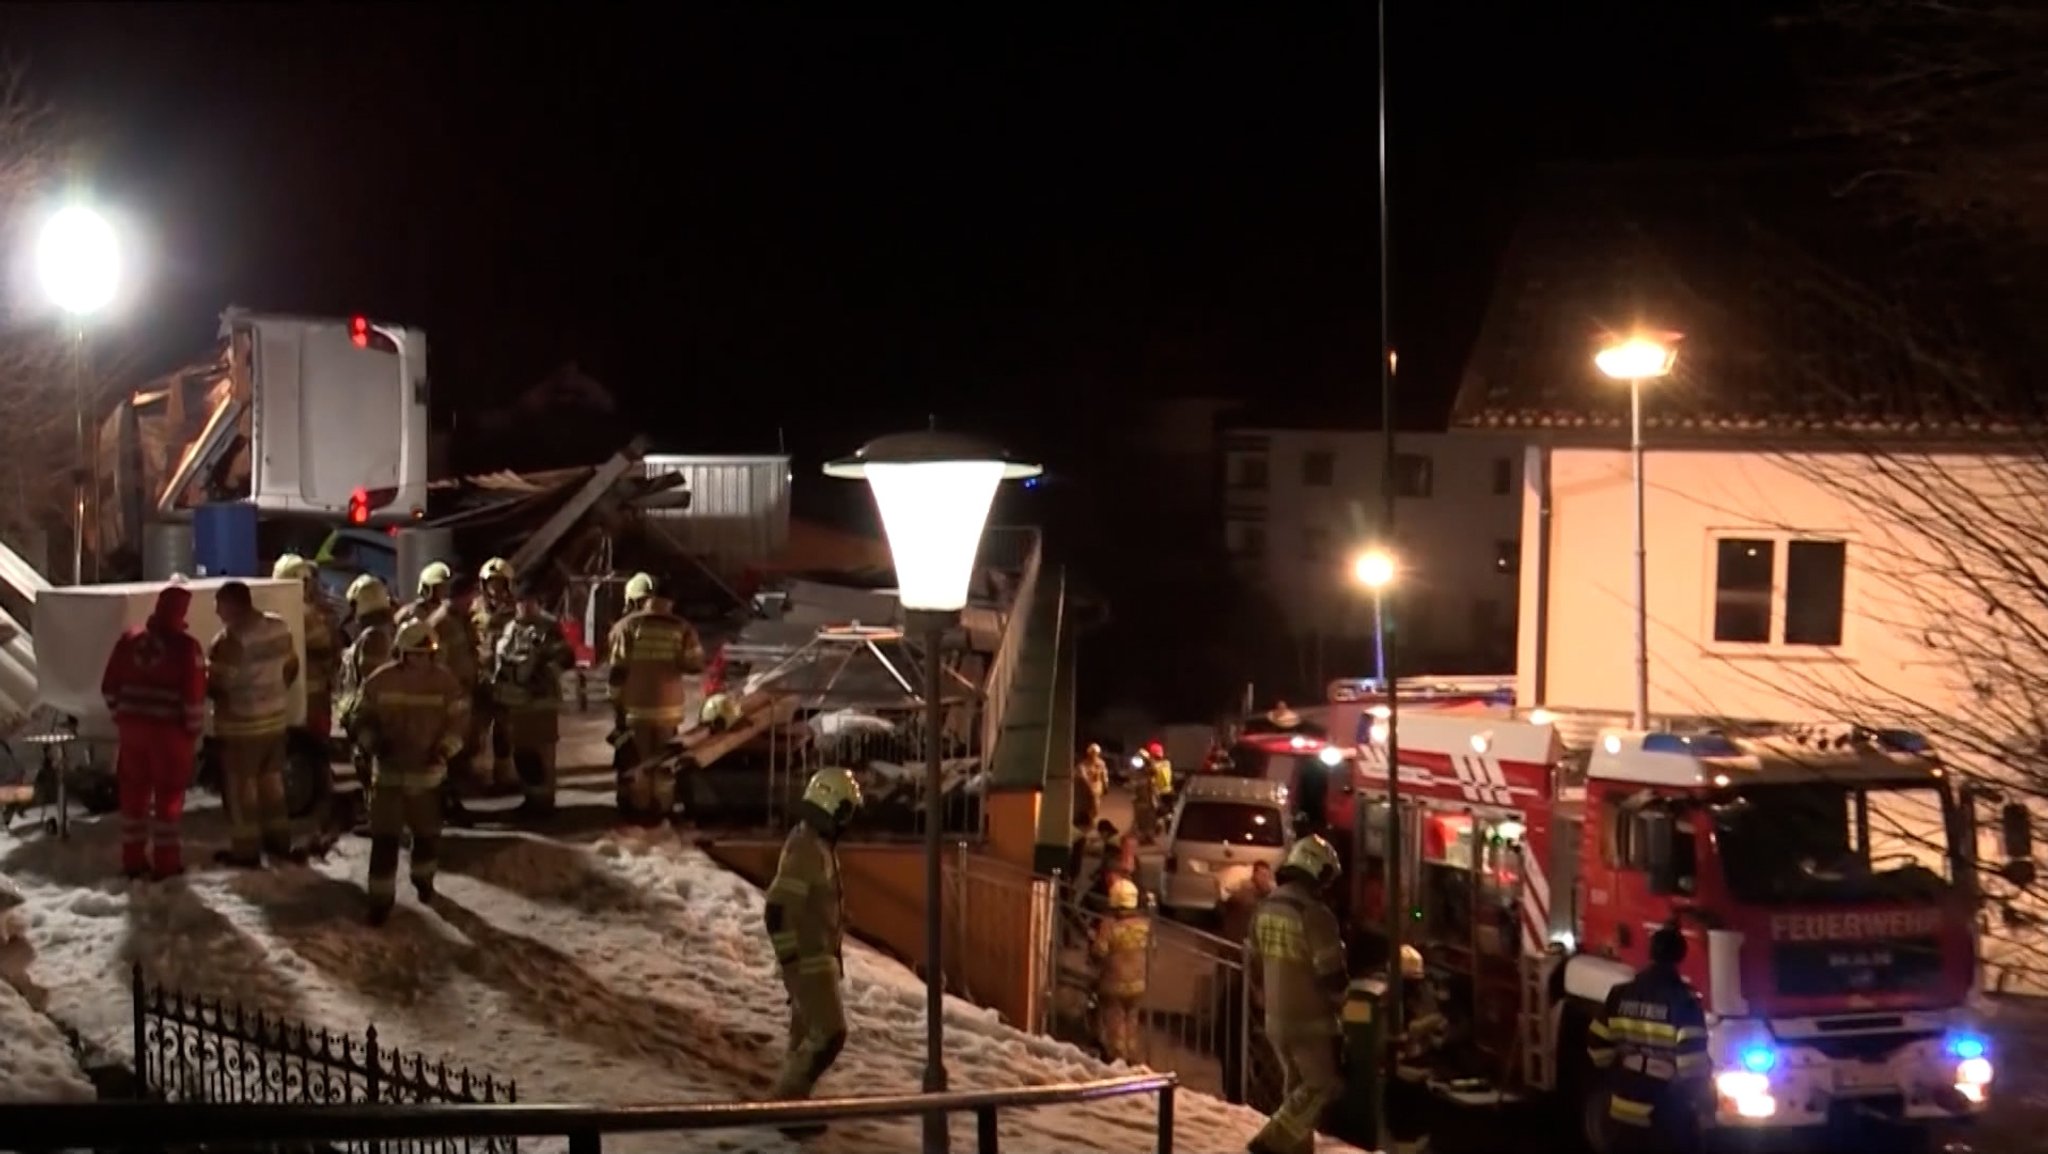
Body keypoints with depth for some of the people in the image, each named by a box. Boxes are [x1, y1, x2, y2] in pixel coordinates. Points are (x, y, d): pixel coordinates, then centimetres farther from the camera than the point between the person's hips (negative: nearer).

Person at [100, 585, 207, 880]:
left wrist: (121, 717, 17)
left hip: (132, 727, 5)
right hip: (169, 729, -4)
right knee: (168, 794, 5)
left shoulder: (130, 640, 4)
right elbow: (194, 696, -13)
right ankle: (165, 861, 7)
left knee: (134, 792, 13)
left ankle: (133, 859, 18)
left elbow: (109, 687, 7)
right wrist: (194, 731, -2)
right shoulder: (186, 647, -11)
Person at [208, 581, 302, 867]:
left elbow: (215, 683, -22)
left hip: (241, 724, -8)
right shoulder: (279, 627, 2)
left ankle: (245, 850, 9)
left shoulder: (231, 639, -22)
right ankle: (279, 841, 27)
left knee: (240, 787, 3)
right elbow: (291, 667, 13)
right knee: (271, 781, 19)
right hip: (275, 718, 8)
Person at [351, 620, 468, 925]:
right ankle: (381, 898, 4)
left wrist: (444, 750, -20)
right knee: (384, 836, -4)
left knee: (428, 832, 14)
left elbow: (458, 722, -4)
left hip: (428, 771, 1)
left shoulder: (446, 682, -7)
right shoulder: (380, 682, -7)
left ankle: (423, 878, 41)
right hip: (389, 769, -1)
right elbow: (363, 720, 2)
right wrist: (374, 742, -18)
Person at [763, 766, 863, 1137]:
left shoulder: (816, 844, 10)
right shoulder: (806, 849, -22)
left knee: (808, 1032, 15)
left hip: (818, 957, 10)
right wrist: (790, 960, -22)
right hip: (808, 961, -10)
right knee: (829, 1034, -8)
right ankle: (788, 1103, -1)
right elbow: (779, 910, -26)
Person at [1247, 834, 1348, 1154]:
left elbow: (1255, 965, 15)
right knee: (1322, 1085, 2)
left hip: (1275, 1018, 8)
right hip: (1310, 1020, -8)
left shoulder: (1265, 909, 5)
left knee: (1297, 1085, 20)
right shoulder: (1314, 914, -21)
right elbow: (1330, 973, -18)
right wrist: (1341, 1003, 1)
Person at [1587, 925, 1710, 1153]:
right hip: (1667, 1120, -5)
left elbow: (1598, 1047, 6)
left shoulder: (1620, 995, 1)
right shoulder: (1684, 1001, -14)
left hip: (1623, 1113, 5)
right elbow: (1692, 1065, -21)